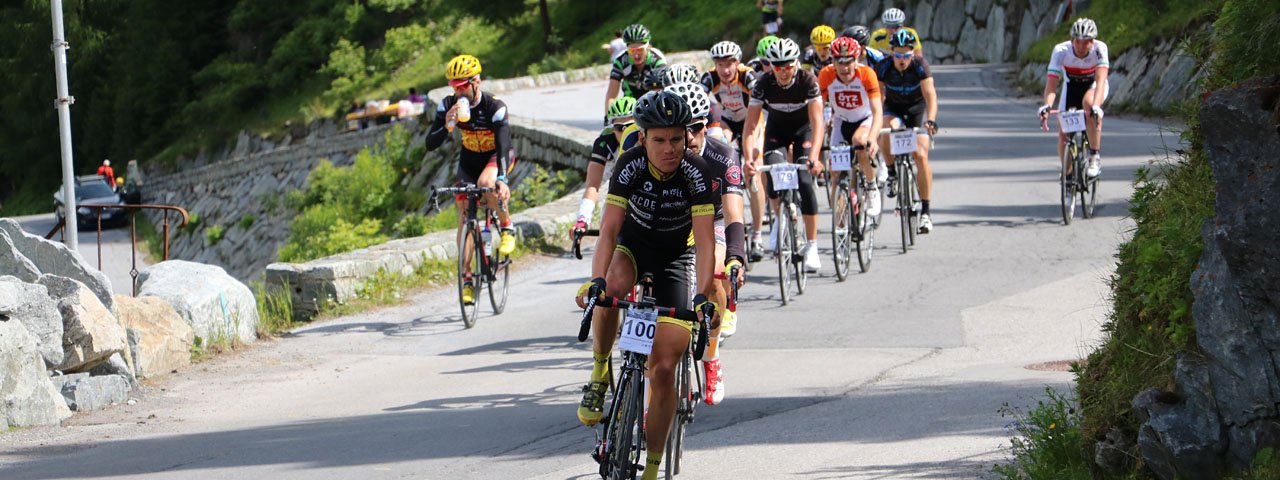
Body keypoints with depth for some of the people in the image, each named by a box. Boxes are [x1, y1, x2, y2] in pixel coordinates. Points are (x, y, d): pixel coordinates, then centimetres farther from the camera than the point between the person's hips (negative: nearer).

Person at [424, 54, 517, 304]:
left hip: (496, 156, -4)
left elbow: (503, 144, -37)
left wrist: (501, 180, -51)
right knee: (464, 216, -5)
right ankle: (467, 278, 1)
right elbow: (430, 144, -19)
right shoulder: (449, 105, -17)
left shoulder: (494, 106, -28)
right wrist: (446, 126, -39)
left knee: (486, 183, -37)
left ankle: (507, 226, -11)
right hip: (469, 159, 4)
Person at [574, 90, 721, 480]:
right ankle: (599, 376, -15)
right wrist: (595, 280, -43)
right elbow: (609, 228, -28)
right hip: (632, 245, 1)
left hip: (675, 257, -1)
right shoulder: (630, 165, -23)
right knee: (612, 287, -38)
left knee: (664, 369, -9)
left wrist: (703, 297, -43)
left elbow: (705, 241, -30)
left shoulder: (695, 172, -26)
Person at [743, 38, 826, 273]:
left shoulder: (808, 81, -28)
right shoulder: (763, 84, -25)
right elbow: (751, 125, -25)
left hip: (803, 128, -1)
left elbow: (817, 123, -33)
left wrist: (814, 157, -47)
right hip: (777, 129, 1)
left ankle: (812, 246, -10)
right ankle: (780, 219, 5)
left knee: (804, 181, -18)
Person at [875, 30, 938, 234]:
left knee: (921, 155, -16)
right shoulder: (884, 67, -21)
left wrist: (931, 120, -47)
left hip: (917, 108, -1)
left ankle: (925, 211, -7)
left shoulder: (919, 65, -24)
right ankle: (892, 173, -6)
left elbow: (930, 94, -32)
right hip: (894, 107, 1)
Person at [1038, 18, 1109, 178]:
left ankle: (1095, 157, -28)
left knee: (1088, 102, -37)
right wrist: (1047, 106, -55)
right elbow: (1052, 82, -36)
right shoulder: (1061, 51, -29)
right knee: (1063, 133, -8)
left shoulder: (1099, 49, -31)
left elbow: (1101, 78, -43)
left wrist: (1095, 106, -59)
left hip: (1094, 85, -2)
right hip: (1072, 85, 2)